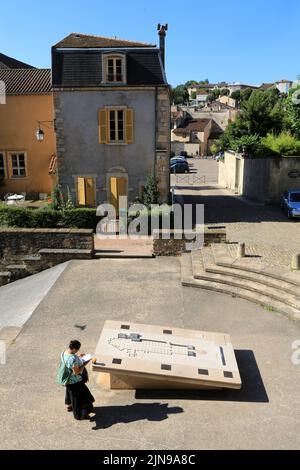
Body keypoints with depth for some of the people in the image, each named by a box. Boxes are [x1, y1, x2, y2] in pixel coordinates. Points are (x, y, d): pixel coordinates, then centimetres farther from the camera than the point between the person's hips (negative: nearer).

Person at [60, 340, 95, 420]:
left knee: (70, 392, 32)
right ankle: (79, 415, 29)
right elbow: (76, 372, -29)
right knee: (78, 396, 12)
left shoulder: (64, 352, -11)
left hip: (68, 380, 9)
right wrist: (84, 364, -19)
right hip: (75, 381, -9)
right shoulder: (73, 359, -38)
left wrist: (78, 357, 2)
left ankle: (69, 406, 55)